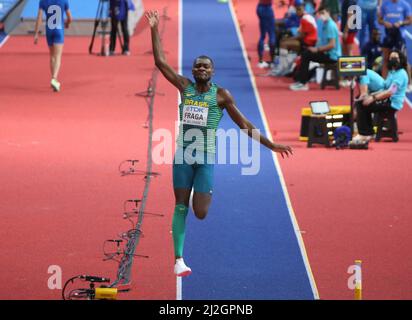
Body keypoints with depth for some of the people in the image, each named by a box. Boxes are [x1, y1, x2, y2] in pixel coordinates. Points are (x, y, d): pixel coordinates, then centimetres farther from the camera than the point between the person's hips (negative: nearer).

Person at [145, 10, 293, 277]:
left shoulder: (221, 95, 0)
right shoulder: (185, 86, 6)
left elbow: (244, 124, 4)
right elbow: (160, 62, 5)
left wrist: (271, 145, 2)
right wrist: (155, 30, 1)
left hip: (206, 158, -2)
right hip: (183, 155, 2)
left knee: (200, 213, -6)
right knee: (181, 207, 0)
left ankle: (204, 198, 32)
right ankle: (179, 259, 5)